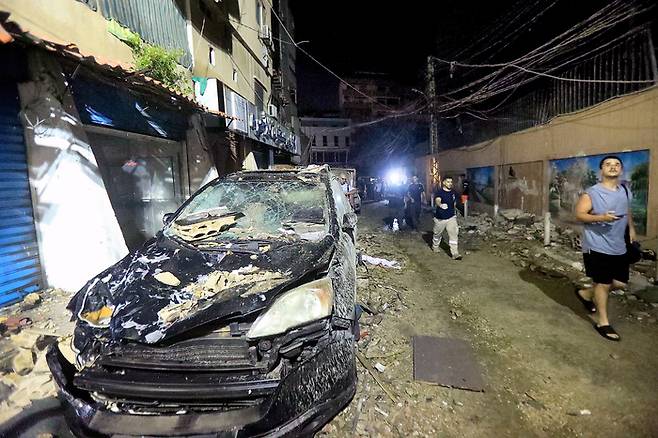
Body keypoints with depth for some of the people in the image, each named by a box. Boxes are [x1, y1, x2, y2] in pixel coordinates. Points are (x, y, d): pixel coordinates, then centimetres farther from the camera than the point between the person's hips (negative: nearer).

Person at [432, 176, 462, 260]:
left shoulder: (453, 192, 3)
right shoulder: (439, 192, -14)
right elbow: (437, 200, -36)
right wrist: (441, 205, -58)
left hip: (451, 218, 3)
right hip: (440, 218, -3)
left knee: (453, 234, -8)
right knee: (437, 234, 16)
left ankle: (455, 254, -7)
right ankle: (435, 247, 43)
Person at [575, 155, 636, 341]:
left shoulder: (625, 191, 9)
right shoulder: (591, 193, -12)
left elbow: (627, 211, 24)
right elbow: (579, 214, -14)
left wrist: (631, 229, 15)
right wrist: (601, 217, -28)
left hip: (618, 247, 7)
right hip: (597, 246, -7)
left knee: (620, 282, 13)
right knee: (603, 283, 1)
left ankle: (586, 294, 36)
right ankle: (603, 322, 16)